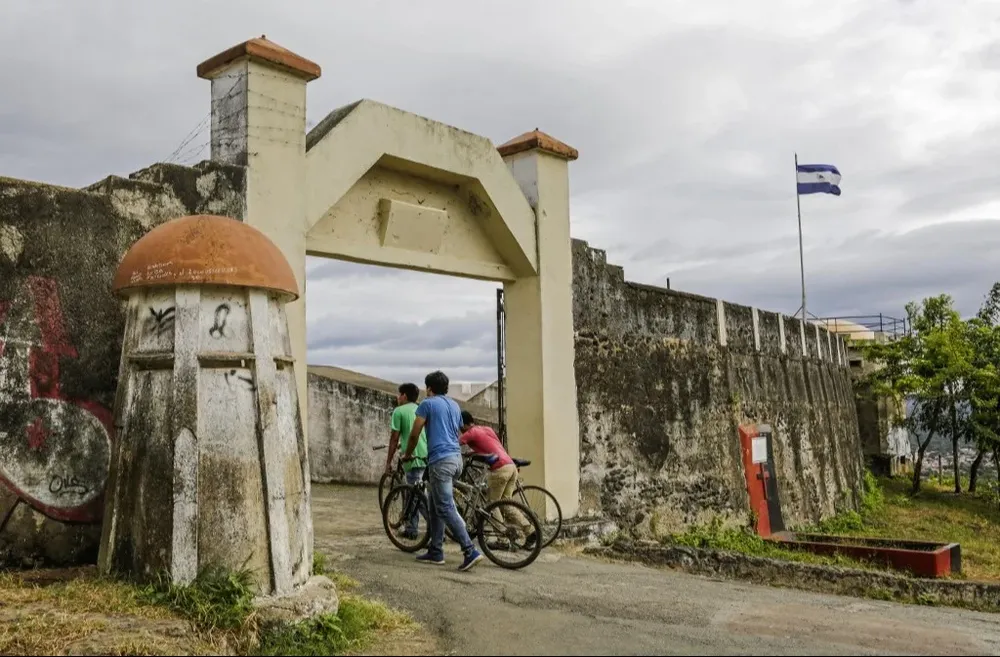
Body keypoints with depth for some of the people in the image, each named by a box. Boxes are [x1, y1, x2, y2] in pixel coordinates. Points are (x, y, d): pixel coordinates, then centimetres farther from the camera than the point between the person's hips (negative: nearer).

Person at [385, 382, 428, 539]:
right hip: (427, 456, 6)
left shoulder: (399, 411, -1)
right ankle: (410, 529, 18)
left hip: (413, 458, -6)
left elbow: (394, 438, -4)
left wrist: (388, 461, 2)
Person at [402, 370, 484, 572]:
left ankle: (471, 551, -17)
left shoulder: (428, 403, -2)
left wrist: (408, 455, 16)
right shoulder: (455, 405, 18)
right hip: (456, 458, 8)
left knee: (446, 509, -9)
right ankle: (435, 552, 20)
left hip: (440, 460, -8)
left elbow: (414, 434, -2)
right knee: (436, 507, 17)